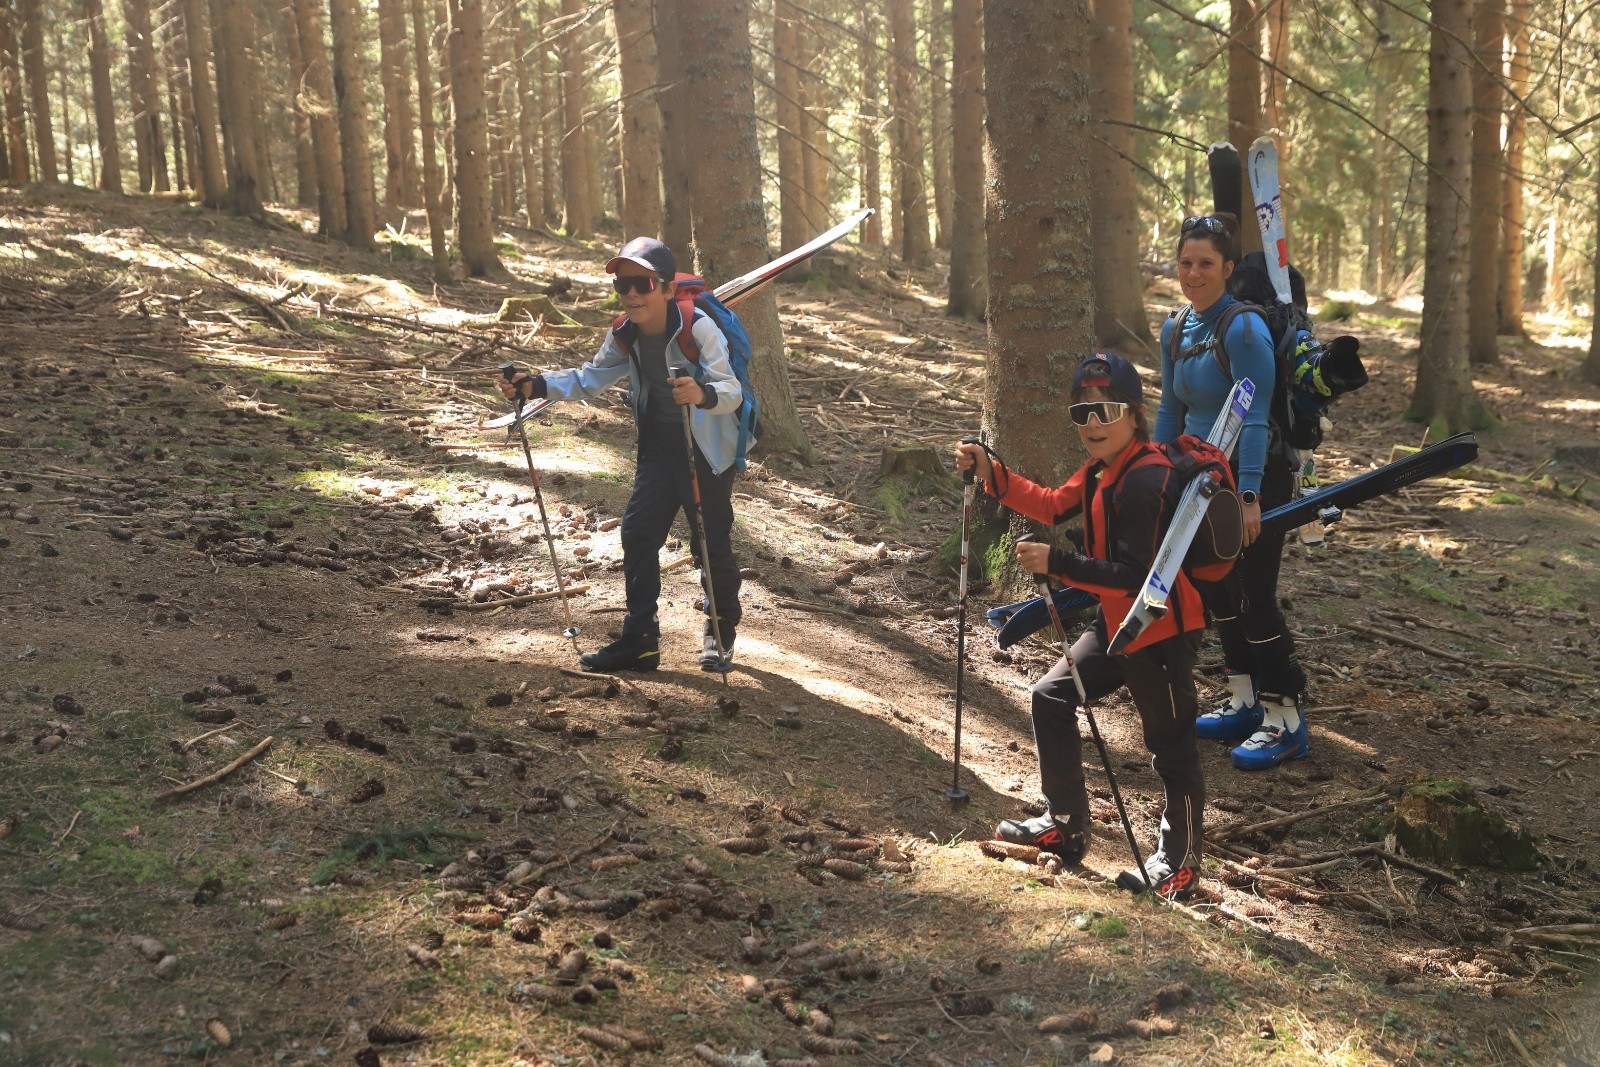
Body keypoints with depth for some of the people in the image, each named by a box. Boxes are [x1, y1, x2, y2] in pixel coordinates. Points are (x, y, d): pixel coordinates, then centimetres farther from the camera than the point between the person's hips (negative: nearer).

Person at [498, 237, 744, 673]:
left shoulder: (698, 329, -25)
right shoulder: (624, 336, -6)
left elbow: (732, 389, -29)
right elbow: (589, 378, 4)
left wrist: (704, 394, -52)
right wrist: (538, 385, -11)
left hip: (708, 452, -6)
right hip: (659, 449, 6)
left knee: (712, 543, 2)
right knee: (637, 534, 0)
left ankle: (722, 633, 26)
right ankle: (639, 640, 8)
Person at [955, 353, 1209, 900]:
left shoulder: (1145, 480, -25)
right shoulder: (1105, 467, 5)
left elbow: (1135, 576, -28)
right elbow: (1056, 505, 16)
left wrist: (1056, 564, -29)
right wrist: (993, 475, 6)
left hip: (1161, 633, -10)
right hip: (1117, 624, 10)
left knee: (1172, 748, 3)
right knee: (1051, 697, 15)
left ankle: (1179, 863, 20)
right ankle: (1066, 825, 27)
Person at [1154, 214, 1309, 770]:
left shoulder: (1244, 328, -19)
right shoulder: (1176, 330, 6)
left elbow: (1254, 418, -23)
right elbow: (1170, 412, 14)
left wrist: (1248, 496, -27)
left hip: (1258, 477, -8)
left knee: (1254, 595, -7)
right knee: (1217, 588, 13)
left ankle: (1286, 720, 3)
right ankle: (1245, 701, 27)